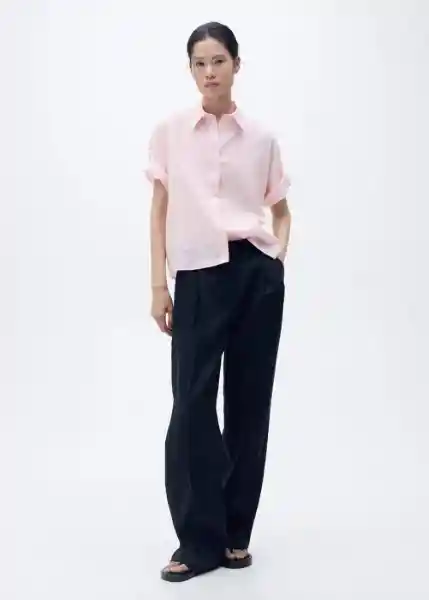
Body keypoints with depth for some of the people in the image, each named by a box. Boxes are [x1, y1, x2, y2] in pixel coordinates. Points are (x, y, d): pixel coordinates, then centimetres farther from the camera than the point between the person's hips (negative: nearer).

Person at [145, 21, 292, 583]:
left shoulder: (261, 138, 7)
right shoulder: (170, 132, 5)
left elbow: (281, 210, 17)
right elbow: (160, 212, 6)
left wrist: (278, 260, 1)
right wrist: (159, 285, 0)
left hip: (256, 272, 1)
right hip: (197, 276, -1)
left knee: (249, 401, 5)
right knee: (192, 404, -5)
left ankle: (235, 533, 18)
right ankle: (198, 540, 6)